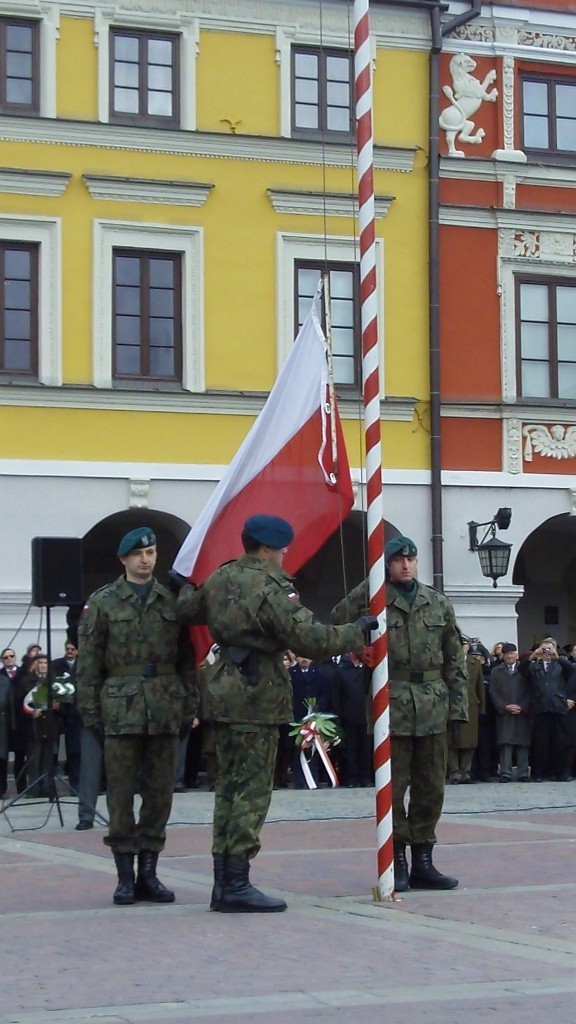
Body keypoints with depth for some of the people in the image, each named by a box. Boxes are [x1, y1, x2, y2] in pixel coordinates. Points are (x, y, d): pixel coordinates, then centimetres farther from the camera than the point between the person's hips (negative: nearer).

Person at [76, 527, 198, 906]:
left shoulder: (173, 601, 11)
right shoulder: (103, 602, 4)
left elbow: (187, 657, 11)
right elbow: (88, 662, 3)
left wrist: (189, 705, 5)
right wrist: (90, 711, -3)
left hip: (165, 710, 2)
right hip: (121, 709, -2)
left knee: (160, 794, 5)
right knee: (121, 794, 0)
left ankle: (149, 873, 14)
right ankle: (125, 875, 7)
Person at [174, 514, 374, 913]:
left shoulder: (221, 579, 10)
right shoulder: (271, 588, -14)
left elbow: (187, 610, 25)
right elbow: (310, 639, -19)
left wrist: (185, 588, 46)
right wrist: (358, 632, -7)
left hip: (224, 689, 9)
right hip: (257, 692, -9)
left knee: (230, 786, 12)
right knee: (253, 790, -5)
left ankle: (223, 883, 15)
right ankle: (237, 885, -6)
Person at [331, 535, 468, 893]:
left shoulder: (438, 604, 12)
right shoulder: (374, 600, 2)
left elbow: (455, 658, 12)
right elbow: (339, 622, -16)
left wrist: (458, 702, 4)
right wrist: (370, 585, -15)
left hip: (433, 704, 4)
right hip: (392, 703, -4)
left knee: (431, 786, 7)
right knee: (394, 785, -1)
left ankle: (423, 861, 15)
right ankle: (398, 861, 7)